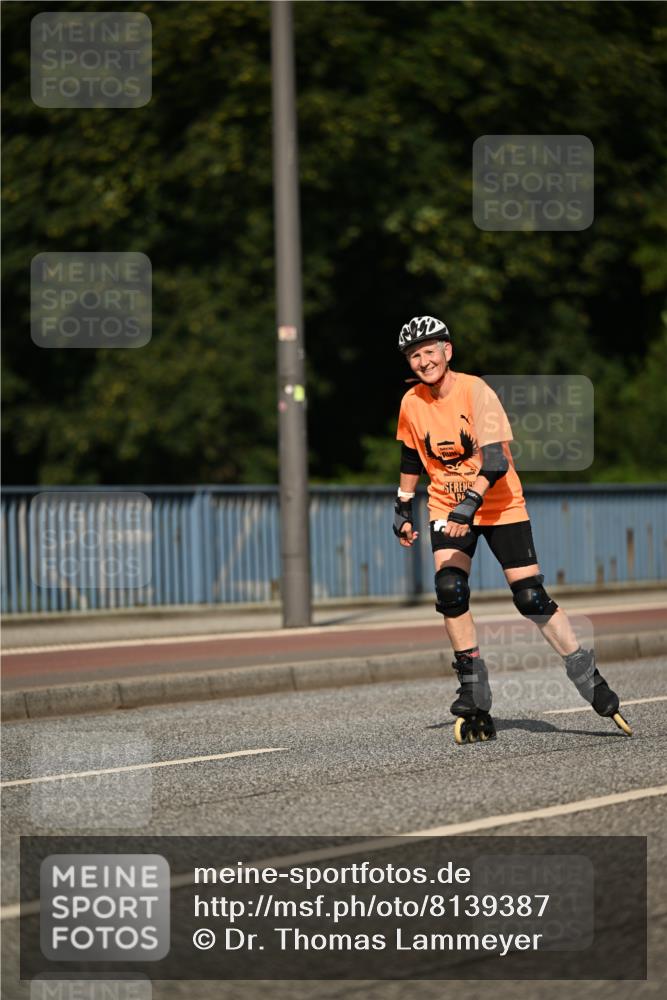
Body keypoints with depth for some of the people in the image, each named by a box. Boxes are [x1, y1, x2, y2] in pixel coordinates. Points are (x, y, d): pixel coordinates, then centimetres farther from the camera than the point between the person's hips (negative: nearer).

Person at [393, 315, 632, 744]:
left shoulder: (475, 391, -18)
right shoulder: (412, 403, -2)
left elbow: (497, 460, -27)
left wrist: (470, 503, -38)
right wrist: (403, 509, 17)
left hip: (501, 507, -4)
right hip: (448, 508, 4)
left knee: (532, 598, -8)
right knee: (449, 591, -17)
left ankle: (591, 681, 7)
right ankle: (475, 701, -10)